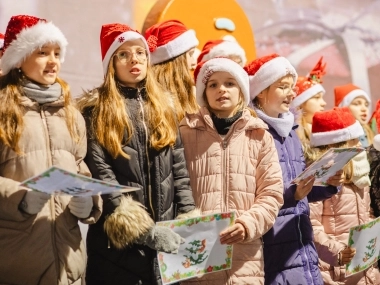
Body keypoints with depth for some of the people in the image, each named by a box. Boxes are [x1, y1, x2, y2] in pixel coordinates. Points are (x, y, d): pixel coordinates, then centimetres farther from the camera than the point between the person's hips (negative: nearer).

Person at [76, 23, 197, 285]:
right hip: (117, 240, -4)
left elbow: (179, 171, 11)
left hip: (166, 238, 5)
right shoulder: (96, 110, -3)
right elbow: (101, 177, -12)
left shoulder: (163, 109, 14)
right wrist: (144, 231, -18)